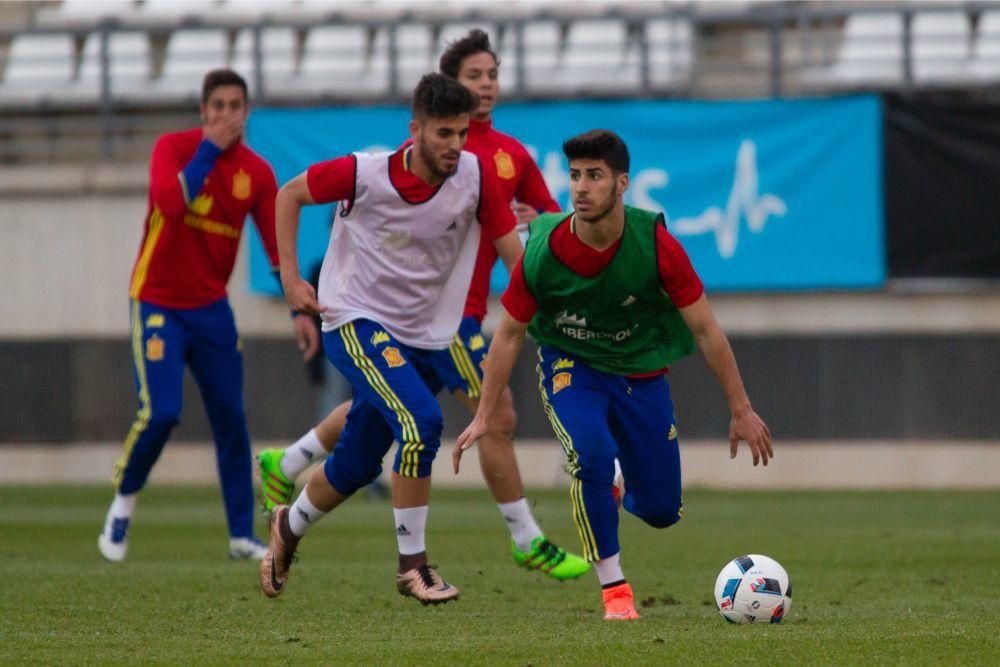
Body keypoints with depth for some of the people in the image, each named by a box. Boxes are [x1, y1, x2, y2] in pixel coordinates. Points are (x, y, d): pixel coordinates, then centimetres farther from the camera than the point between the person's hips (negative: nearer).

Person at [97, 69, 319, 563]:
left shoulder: (256, 172, 0)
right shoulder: (173, 147, -10)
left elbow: (278, 246, 3)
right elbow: (169, 203, -29)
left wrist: (300, 310, -5)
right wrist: (208, 150, -26)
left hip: (211, 308, 4)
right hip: (158, 304, -4)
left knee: (230, 419, 1)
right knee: (160, 413, -16)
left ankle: (242, 535, 8)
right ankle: (123, 502, 9)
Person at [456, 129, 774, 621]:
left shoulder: (655, 244, -23)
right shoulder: (542, 252, -23)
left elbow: (704, 330, -13)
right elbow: (510, 334, -7)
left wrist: (741, 411, -9)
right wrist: (483, 418, -8)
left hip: (641, 370, 2)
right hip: (570, 364, -2)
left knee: (661, 510, 2)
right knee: (592, 451, -32)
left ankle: (619, 490, 42)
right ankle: (613, 588, -17)